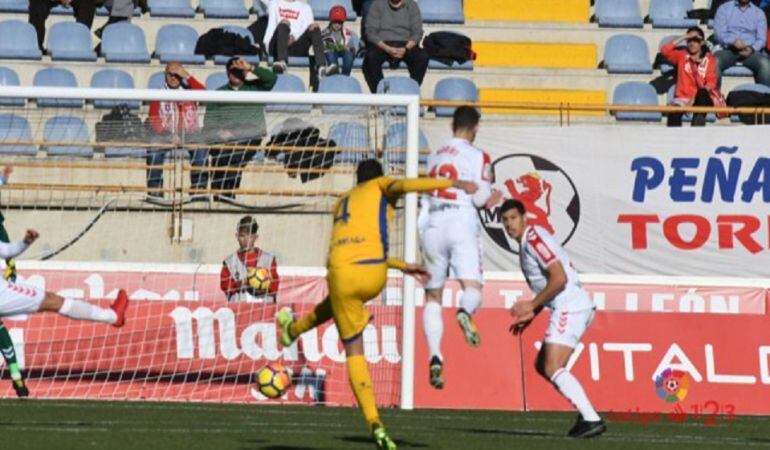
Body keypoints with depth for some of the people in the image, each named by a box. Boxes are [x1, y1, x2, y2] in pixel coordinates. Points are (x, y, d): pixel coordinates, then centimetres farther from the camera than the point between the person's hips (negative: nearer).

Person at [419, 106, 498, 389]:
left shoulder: (434, 156, 19)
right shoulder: (478, 157, 3)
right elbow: (480, 198, -5)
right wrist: (489, 198, 17)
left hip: (432, 226, 4)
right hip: (462, 224, -4)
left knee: (433, 296, 11)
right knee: (472, 287, -13)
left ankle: (434, 357, -4)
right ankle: (465, 313, -50)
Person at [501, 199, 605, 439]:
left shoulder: (534, 238, -11)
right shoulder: (526, 243, 20)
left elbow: (559, 278, -19)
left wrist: (531, 306, -14)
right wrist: (531, 316, 22)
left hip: (570, 308, -11)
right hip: (568, 309, 11)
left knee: (553, 369, -17)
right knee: (542, 365, 15)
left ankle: (592, 420, -20)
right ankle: (586, 412, 13)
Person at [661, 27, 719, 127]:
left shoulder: (709, 60, 11)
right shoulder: (681, 56, 16)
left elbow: (711, 82, -1)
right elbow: (665, 50, -1)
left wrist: (697, 96, -20)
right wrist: (684, 37, -1)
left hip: (701, 100, -1)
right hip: (682, 99, 1)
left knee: (702, 93, -40)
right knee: (674, 113, -35)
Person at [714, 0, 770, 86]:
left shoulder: (759, 13, 14)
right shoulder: (724, 9, 11)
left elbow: (761, 38, 6)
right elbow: (719, 32, 1)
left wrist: (751, 49, -17)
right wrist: (733, 41, -20)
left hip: (749, 51, 1)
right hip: (728, 49, 0)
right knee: (715, 62, -34)